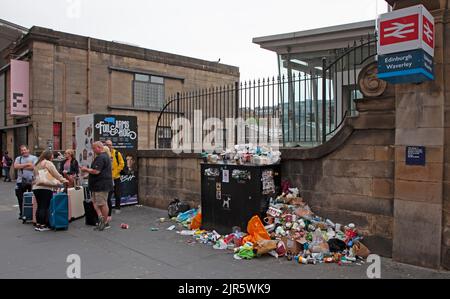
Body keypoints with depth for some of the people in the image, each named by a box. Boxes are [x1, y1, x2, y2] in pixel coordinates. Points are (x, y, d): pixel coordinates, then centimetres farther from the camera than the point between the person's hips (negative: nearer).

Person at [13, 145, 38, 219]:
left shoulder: (34, 158, 2)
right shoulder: (18, 158, 13)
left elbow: (34, 167, -14)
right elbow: (15, 166, -6)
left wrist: (21, 166, -8)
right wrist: (27, 164, -11)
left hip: (31, 181, -3)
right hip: (21, 181, 3)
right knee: (20, 198, 8)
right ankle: (21, 214, 20)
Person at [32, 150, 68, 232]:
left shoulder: (37, 164, 22)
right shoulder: (48, 163, -4)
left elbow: (35, 175, 23)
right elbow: (56, 174, -9)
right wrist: (63, 180, 1)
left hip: (36, 187, 8)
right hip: (45, 188, -8)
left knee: (39, 206, 13)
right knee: (45, 207, -4)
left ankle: (38, 224, 16)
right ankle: (43, 225, -2)